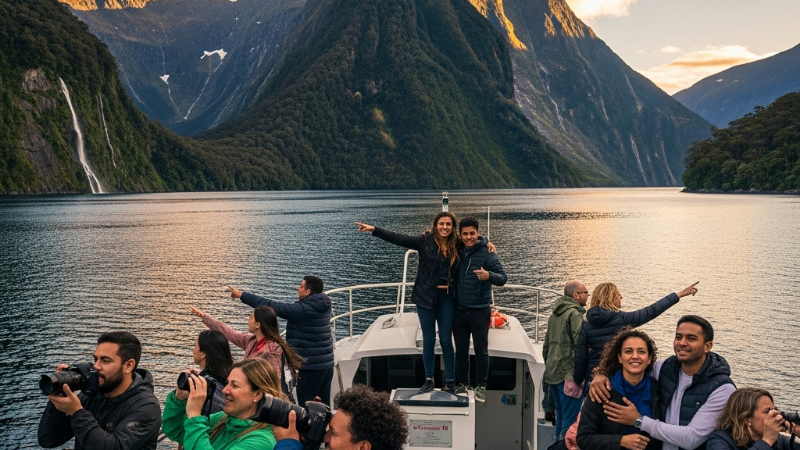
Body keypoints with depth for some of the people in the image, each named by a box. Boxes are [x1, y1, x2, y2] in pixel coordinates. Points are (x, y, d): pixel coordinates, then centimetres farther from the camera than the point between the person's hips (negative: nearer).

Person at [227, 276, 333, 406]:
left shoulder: (304, 309, -18)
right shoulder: (322, 306, 7)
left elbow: (273, 307, -15)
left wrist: (242, 295, -9)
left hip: (311, 366, -8)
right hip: (327, 363, 8)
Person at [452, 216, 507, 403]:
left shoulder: (487, 253, -10)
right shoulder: (457, 251, 2)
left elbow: (503, 278, -18)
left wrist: (489, 275, -38)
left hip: (479, 310, -4)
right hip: (459, 310, 4)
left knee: (481, 351, 5)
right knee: (461, 350, 12)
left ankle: (481, 386, 15)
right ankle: (463, 384, 24)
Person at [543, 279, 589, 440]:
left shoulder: (555, 314, 16)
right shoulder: (575, 313, -12)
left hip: (553, 373, 9)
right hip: (568, 374, -9)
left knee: (560, 416, 17)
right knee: (570, 419, -5)